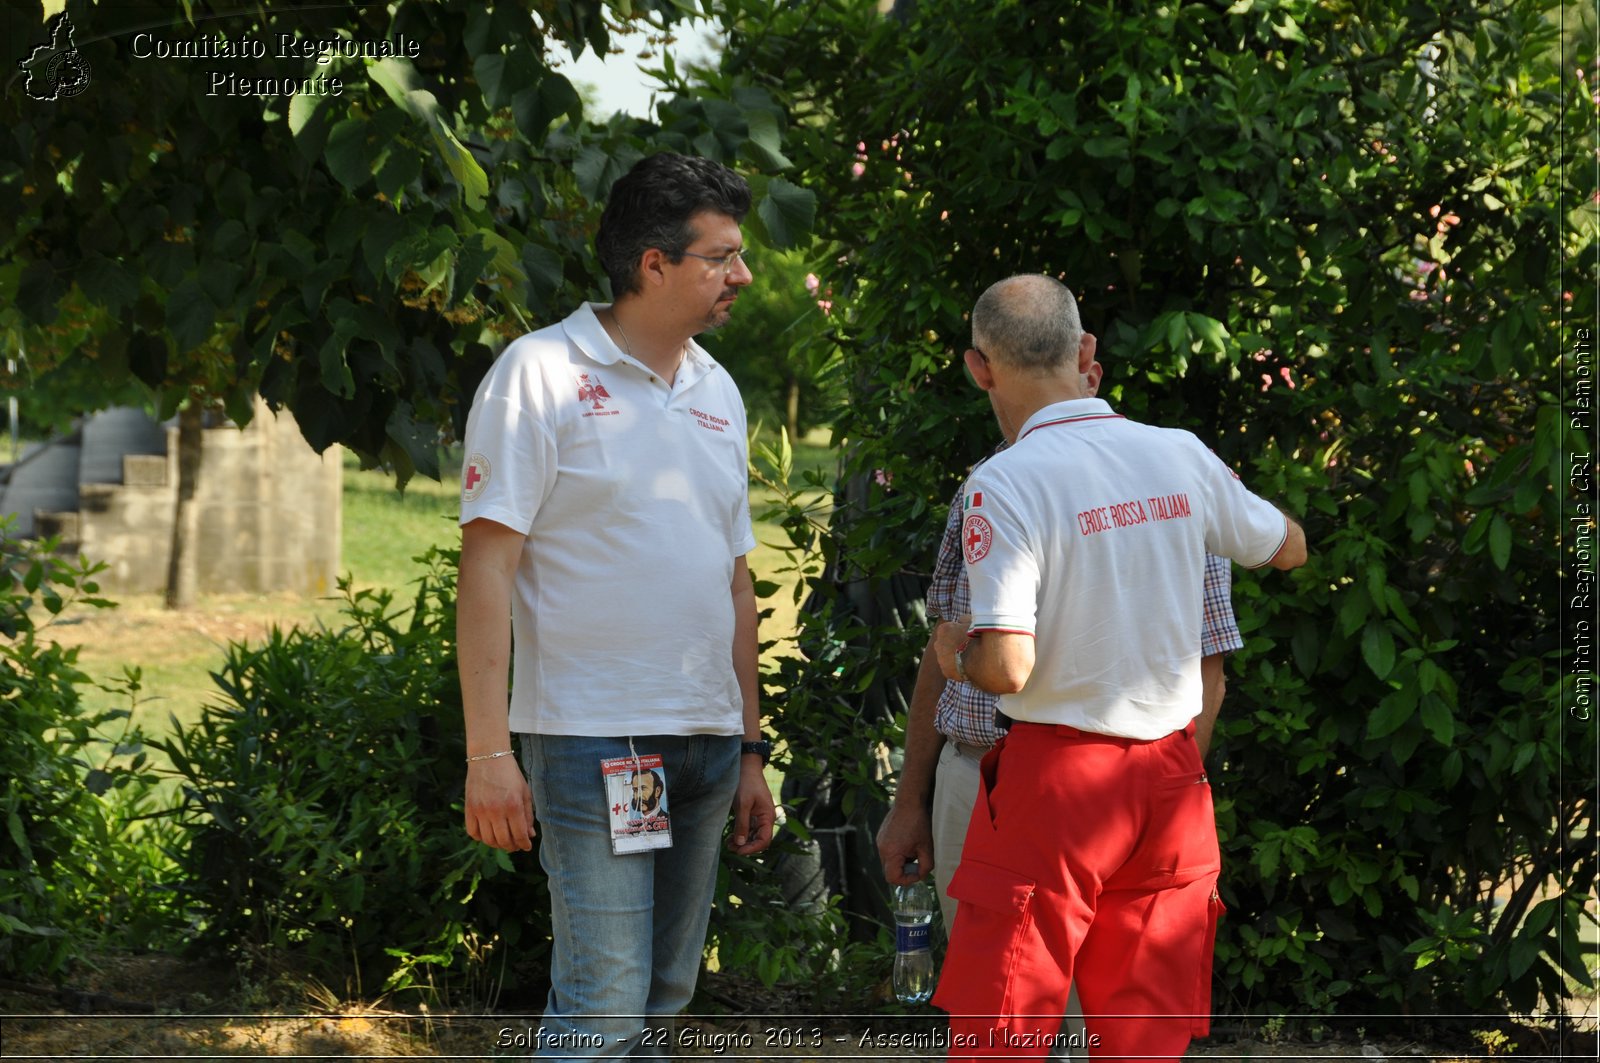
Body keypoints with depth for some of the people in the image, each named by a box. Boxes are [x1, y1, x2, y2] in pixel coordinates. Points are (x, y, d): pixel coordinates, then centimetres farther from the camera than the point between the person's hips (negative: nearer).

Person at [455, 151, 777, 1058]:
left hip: (706, 744, 7)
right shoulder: (543, 373, -6)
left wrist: (751, 750, 17)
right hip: (593, 743, -7)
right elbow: (487, 568, -10)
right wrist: (488, 753, -16)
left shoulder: (718, 392, 15)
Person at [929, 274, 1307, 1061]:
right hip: (1171, 776, 5)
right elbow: (1290, 547, 21)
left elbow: (1006, 668, -21)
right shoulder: (1181, 456, 2)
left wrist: (956, 648, 1)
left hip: (1055, 775, -5)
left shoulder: (1004, 485, -14)